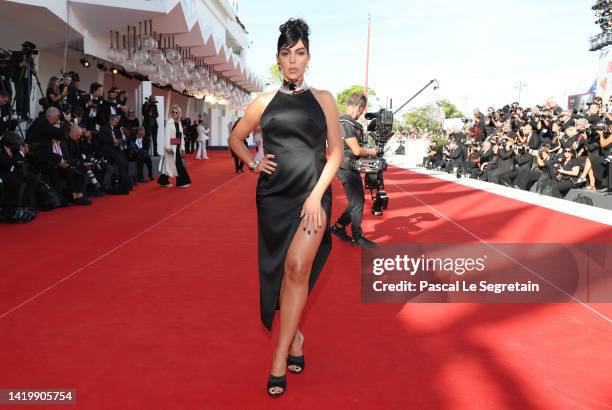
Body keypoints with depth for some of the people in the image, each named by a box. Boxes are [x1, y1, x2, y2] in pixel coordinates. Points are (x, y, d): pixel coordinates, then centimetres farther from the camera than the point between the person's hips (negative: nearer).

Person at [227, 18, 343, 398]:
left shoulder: (322, 99, 5)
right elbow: (236, 137, 21)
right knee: (282, 271, 8)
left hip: (312, 194, -2)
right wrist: (253, 164, 3)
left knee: (297, 269, -13)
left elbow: (336, 151, 2)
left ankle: (279, 359, -4)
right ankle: (295, 336, 30)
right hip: (273, 195, 2)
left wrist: (316, 195, -8)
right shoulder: (264, 102, 9)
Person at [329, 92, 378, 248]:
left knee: (358, 200, 15)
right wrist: (370, 151, -4)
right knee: (357, 202, -1)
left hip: (352, 168, 10)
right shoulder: (345, 123, -19)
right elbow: (356, 150, -21)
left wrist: (366, 151, 7)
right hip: (347, 169, -10)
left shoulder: (350, 122, 12)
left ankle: (339, 226, 23)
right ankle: (357, 237, 10)